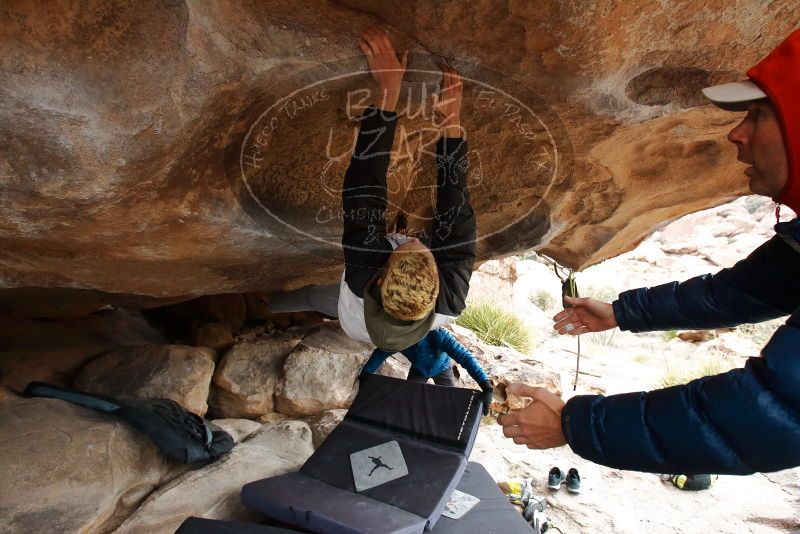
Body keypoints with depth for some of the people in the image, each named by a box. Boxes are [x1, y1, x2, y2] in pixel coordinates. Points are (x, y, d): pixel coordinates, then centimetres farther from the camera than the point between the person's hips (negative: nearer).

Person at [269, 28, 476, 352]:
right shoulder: (451, 301, -50)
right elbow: (456, 216, -45)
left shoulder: (363, 277, -53)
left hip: (352, 322, -1)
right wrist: (452, 121, -46)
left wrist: (388, 92, -55)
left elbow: (364, 191, -53)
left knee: (311, 296, 28)